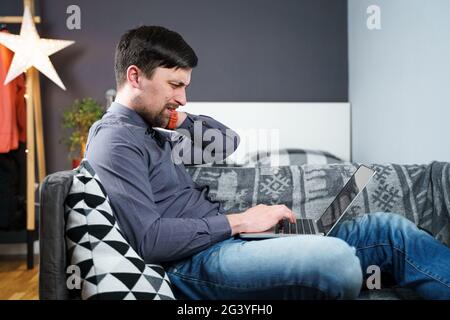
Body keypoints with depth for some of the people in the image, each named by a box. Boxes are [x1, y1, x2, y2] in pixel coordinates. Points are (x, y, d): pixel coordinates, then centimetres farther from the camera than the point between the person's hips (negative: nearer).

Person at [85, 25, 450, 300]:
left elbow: (229, 142, 29)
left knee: (389, 230, 0)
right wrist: (237, 221, -13)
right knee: (335, 258, -37)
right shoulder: (114, 141, -8)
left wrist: (183, 120, 13)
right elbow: (149, 240, -19)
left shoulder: (152, 129, 21)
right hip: (196, 264, -9)